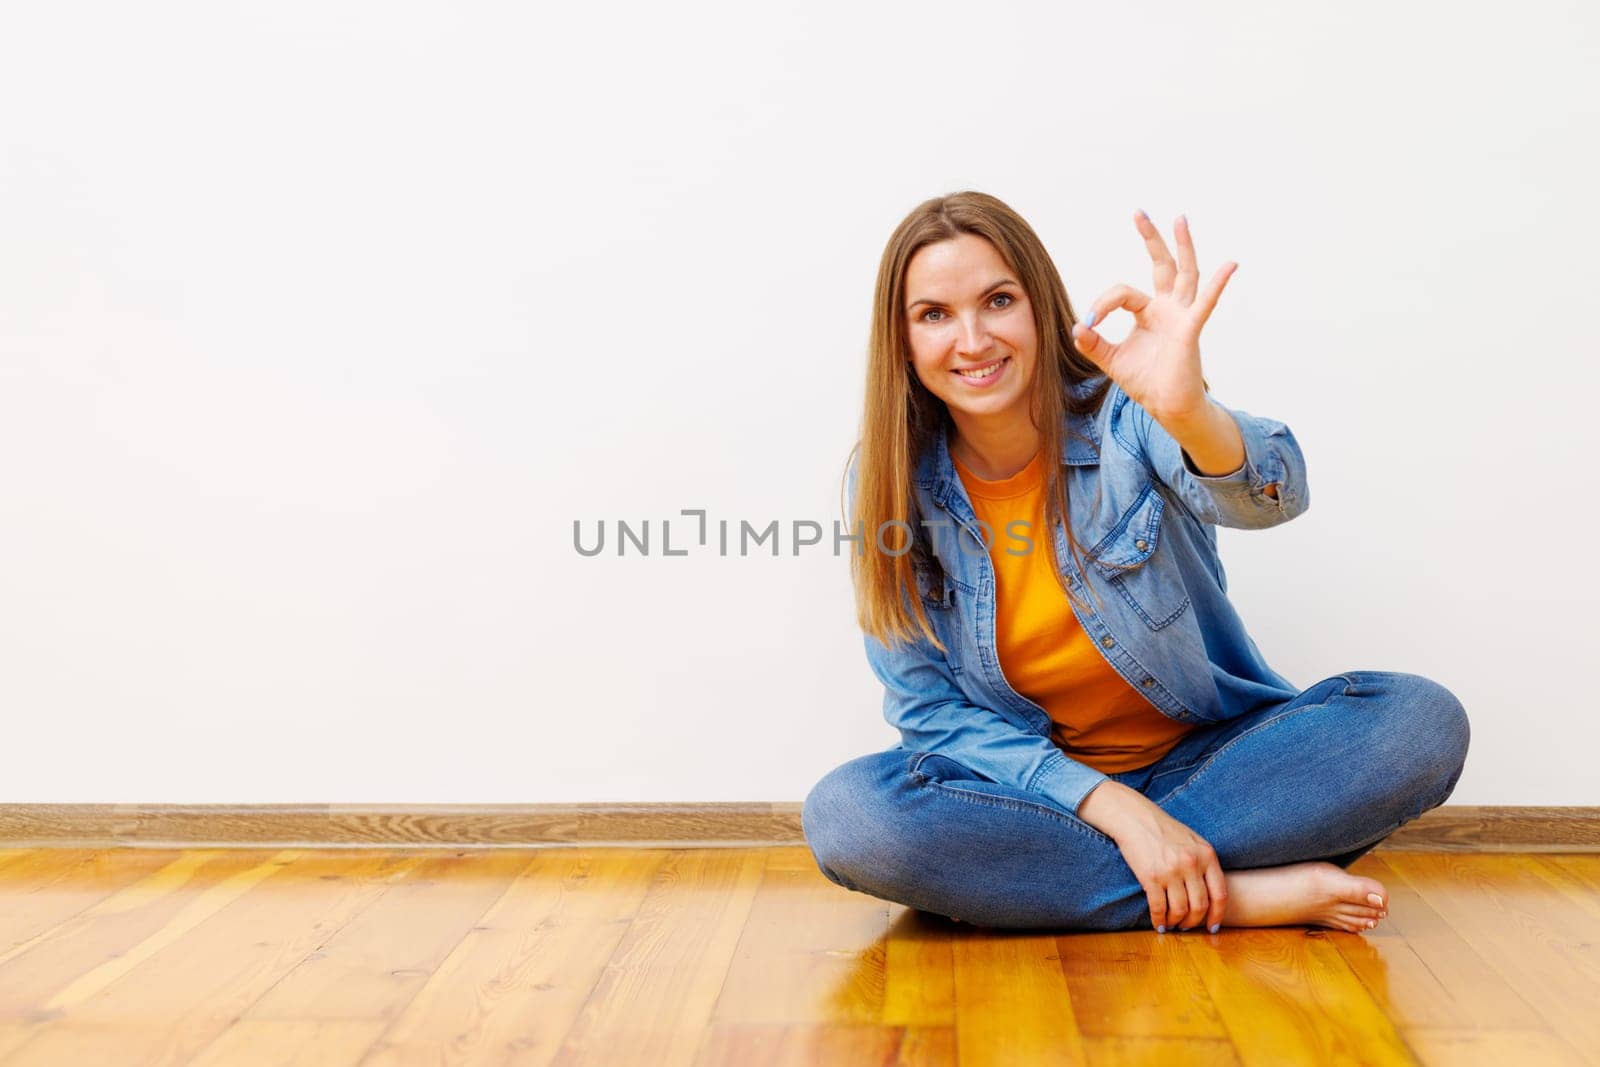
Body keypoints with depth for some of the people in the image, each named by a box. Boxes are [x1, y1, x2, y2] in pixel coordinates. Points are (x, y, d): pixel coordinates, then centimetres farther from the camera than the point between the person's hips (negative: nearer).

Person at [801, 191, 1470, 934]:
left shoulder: (1123, 417, -12)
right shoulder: (888, 484, -8)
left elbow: (1266, 498, -33)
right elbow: (930, 710, -8)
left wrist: (1191, 414, -57)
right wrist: (1112, 807, -21)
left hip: (1205, 759, 0)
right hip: (1034, 785, 0)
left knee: (1421, 720, -22)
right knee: (841, 813, -29)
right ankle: (1239, 896, -22)